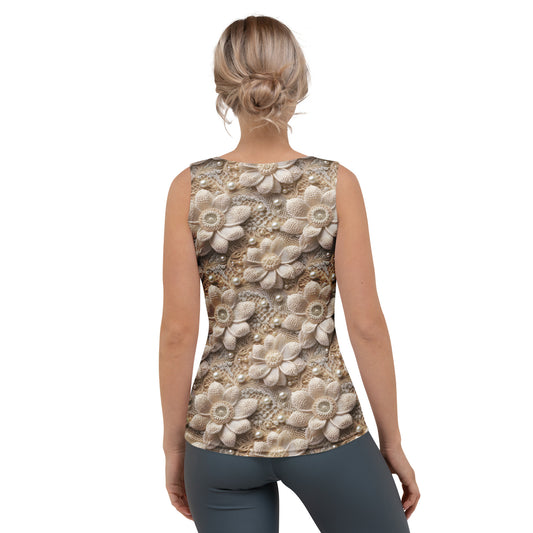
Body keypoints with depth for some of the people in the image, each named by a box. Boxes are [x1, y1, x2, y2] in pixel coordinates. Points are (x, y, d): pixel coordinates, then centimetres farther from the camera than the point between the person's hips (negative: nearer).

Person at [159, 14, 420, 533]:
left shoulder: (190, 188, -6)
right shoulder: (336, 184, -9)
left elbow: (179, 331, -6)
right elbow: (366, 325, -9)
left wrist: (174, 445, 5)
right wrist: (392, 440, 2)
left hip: (221, 429, 2)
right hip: (324, 425, -2)